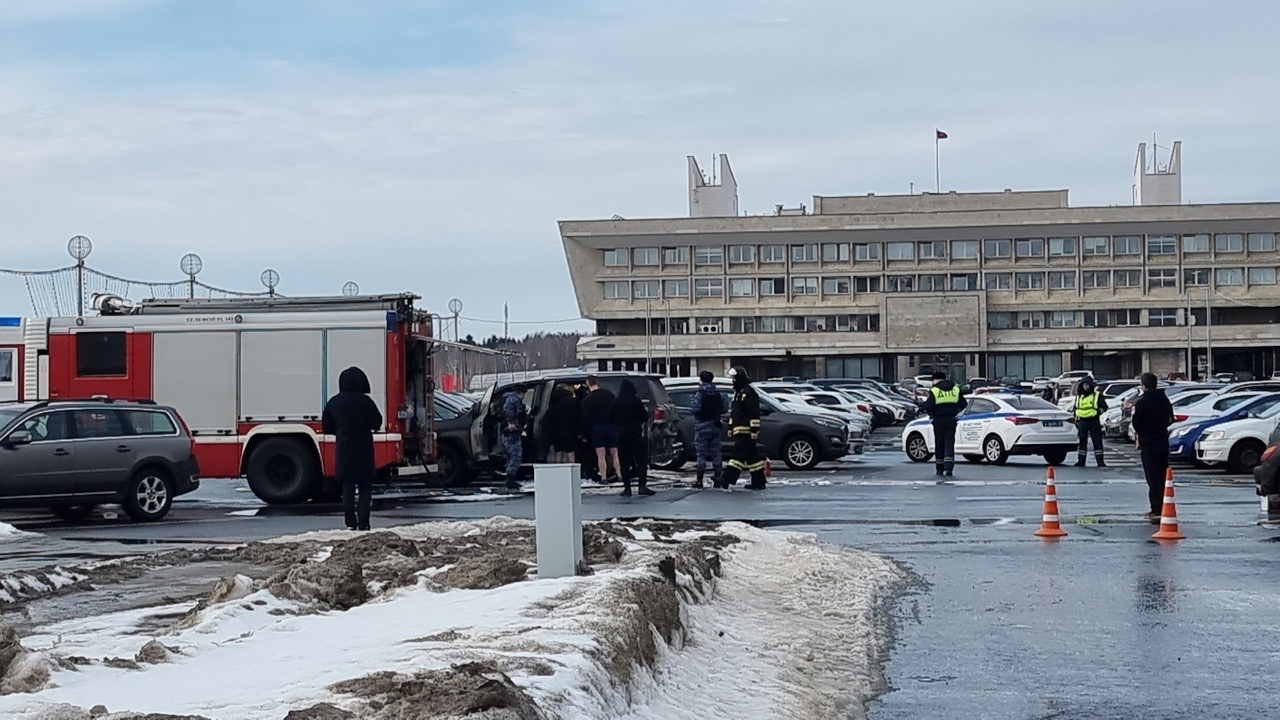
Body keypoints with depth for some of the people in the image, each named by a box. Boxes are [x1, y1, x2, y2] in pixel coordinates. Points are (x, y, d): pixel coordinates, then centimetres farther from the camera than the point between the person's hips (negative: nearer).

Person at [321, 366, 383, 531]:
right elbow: (377, 423, -7)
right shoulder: (365, 401, -12)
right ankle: (363, 524, -2)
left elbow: (326, 426, 5)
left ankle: (350, 524, 5)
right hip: (363, 450, -3)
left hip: (343, 451, 3)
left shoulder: (334, 402, 0)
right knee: (365, 488, 4)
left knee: (347, 488, 9)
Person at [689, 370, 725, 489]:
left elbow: (696, 410, -20)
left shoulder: (699, 394, -11)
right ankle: (717, 479, 12)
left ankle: (699, 481, -5)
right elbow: (723, 410, 6)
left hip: (702, 426, -5)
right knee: (715, 453, 10)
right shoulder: (717, 394, 7)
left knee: (701, 454, -3)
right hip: (715, 426, 5)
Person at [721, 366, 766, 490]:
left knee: (738, 455, -13)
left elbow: (754, 413, -18)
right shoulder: (737, 392, 19)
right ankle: (758, 482, 13)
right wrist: (730, 427, 23)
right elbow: (732, 412, 26)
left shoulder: (749, 392, -13)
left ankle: (727, 481, -18)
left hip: (746, 431, -10)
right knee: (752, 456, 10)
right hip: (738, 431, 10)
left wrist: (754, 430, -22)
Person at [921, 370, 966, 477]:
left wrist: (931, 415, 6)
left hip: (939, 420, -2)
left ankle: (939, 469, 16)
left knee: (939, 444, 9)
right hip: (951, 420, 2)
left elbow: (928, 407, -14)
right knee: (949, 444, 1)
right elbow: (963, 404, 7)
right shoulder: (956, 389, 6)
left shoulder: (934, 390, -7)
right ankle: (949, 468, -13)